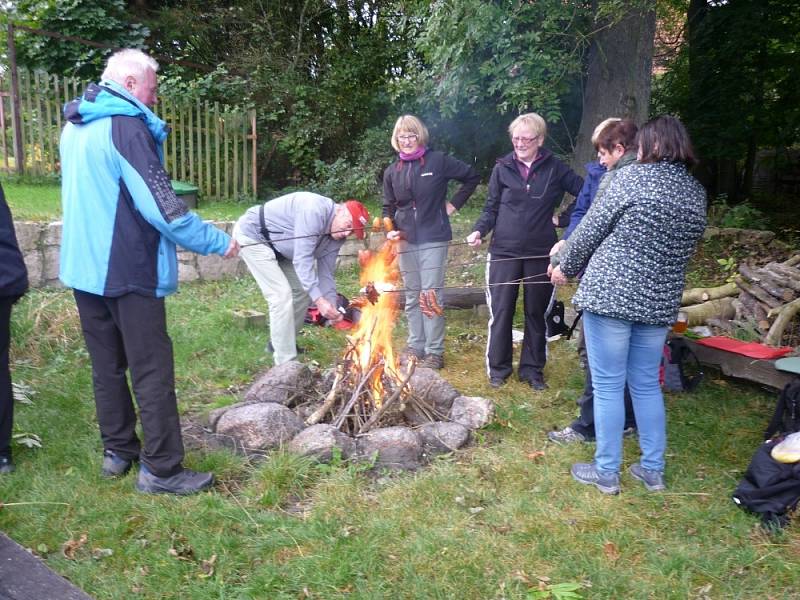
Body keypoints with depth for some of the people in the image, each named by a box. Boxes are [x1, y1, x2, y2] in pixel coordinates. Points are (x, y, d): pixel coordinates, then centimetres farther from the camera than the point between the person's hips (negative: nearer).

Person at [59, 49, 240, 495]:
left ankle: (118, 450, 27)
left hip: (85, 266, 9)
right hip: (128, 270, -9)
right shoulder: (126, 127, -16)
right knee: (152, 369, -2)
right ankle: (161, 469, 4)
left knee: (108, 364, 16)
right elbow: (162, 206, -21)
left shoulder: (76, 127, 13)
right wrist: (218, 241, -13)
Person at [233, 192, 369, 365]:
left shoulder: (336, 236, -4)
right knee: (282, 295, -17)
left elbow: (325, 273, 1)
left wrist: (332, 307, -12)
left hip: (276, 245, 10)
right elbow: (302, 259, -35)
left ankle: (279, 343, 27)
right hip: (252, 234, -9)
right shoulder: (315, 210, -32)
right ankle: (287, 365, -11)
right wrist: (319, 300, -37)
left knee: (303, 290, 9)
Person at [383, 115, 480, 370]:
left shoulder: (438, 161, -4)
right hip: (406, 241, 5)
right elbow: (389, 207, 14)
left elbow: (472, 176, 3)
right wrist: (390, 229, -4)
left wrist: (454, 203, -2)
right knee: (412, 296, 12)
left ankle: (435, 351, 5)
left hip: (433, 239, -4)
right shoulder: (392, 171, 8)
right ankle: (416, 345, 24)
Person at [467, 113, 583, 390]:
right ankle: (498, 367, 20)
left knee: (536, 312, 10)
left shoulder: (555, 169, 0)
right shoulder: (503, 168, 2)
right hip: (504, 251, 0)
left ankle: (532, 368, 24)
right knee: (500, 311, 4)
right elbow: (491, 208, 5)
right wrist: (479, 230, -12)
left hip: (540, 253, 0)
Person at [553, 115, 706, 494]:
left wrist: (566, 267, 9)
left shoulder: (633, 177, -9)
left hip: (611, 294, -6)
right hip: (660, 302, 6)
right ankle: (652, 470, 26)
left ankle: (606, 473, 14)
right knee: (646, 385, 17)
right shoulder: (697, 192, 9)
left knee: (608, 386, 4)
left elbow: (592, 228, -5)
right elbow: (682, 250, 14)